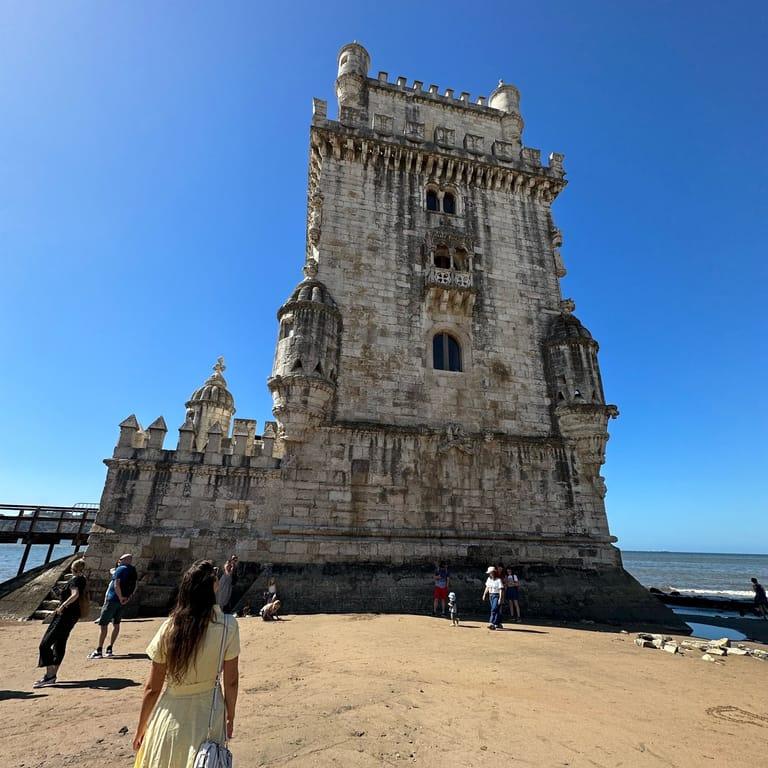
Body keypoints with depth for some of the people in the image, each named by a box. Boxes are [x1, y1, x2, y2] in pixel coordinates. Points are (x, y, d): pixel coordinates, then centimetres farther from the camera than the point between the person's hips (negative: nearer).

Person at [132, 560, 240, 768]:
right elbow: (231, 682, -9)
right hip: (208, 717, -1)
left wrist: (140, 729, 11)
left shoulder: (169, 627, -15)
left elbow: (152, 688, -5)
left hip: (171, 718, 1)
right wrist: (230, 716, 8)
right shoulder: (228, 626, -19)